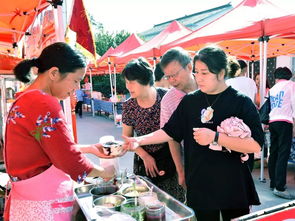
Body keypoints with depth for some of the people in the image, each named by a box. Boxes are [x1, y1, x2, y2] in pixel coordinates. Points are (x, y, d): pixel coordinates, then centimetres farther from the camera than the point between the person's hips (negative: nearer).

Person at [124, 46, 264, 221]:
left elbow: (255, 145, -17)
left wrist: (215, 138, -25)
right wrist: (139, 140, -3)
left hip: (233, 188, -3)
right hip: (199, 185, 3)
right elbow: (170, 132, 7)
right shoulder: (189, 101, 2)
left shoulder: (241, 102, -9)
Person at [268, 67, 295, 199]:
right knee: (283, 154, -10)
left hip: (272, 121, 6)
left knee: (273, 153, 10)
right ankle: (279, 187, -15)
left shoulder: (273, 88, 20)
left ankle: (273, 183, 16)